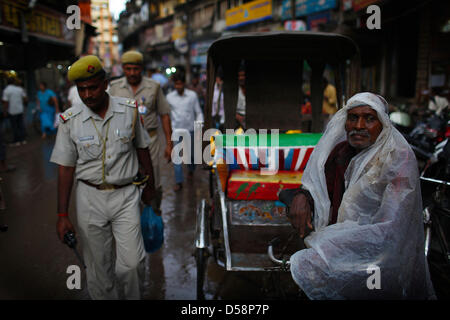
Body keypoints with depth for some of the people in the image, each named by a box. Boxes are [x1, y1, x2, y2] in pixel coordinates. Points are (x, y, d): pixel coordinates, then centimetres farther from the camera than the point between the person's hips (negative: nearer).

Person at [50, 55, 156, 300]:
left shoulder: (129, 110, -3)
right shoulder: (70, 120, -3)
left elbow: (142, 148, 10)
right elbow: (65, 168, 0)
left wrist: (149, 185, 16)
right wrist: (62, 215, -1)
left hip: (125, 196, 0)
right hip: (89, 198, 1)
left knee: (131, 263, -5)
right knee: (98, 267, 9)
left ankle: (133, 297, 23)